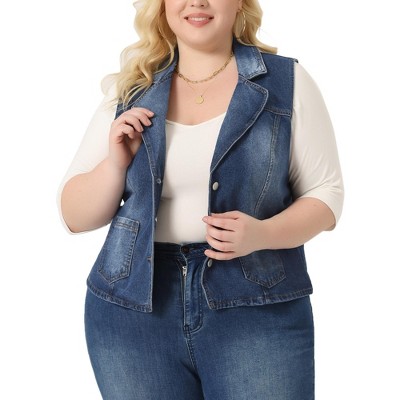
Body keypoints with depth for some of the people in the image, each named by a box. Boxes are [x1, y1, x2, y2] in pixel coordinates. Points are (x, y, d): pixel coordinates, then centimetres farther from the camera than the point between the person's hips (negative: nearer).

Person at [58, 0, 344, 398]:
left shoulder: (286, 81, 0)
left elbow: (325, 194, 1)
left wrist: (262, 234, -17)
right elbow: (74, 216, 8)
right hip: (132, 308, 2)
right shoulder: (129, 90, 6)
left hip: (257, 309, -2)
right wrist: (116, 162, -10)